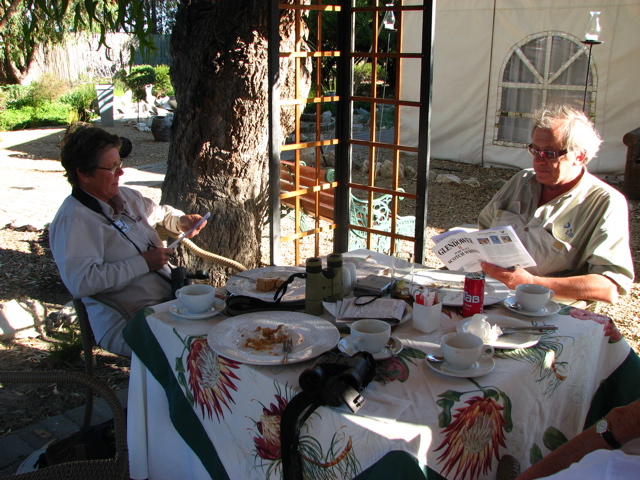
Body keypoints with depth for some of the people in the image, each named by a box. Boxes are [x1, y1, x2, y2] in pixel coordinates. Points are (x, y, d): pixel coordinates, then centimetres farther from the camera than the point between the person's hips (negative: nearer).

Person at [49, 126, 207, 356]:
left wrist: (182, 221, 11)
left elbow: (162, 212, 35)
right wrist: (143, 263, -18)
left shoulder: (126, 196, 14)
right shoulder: (73, 219, -12)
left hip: (172, 297, 9)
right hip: (126, 323, -8)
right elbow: (81, 282, -25)